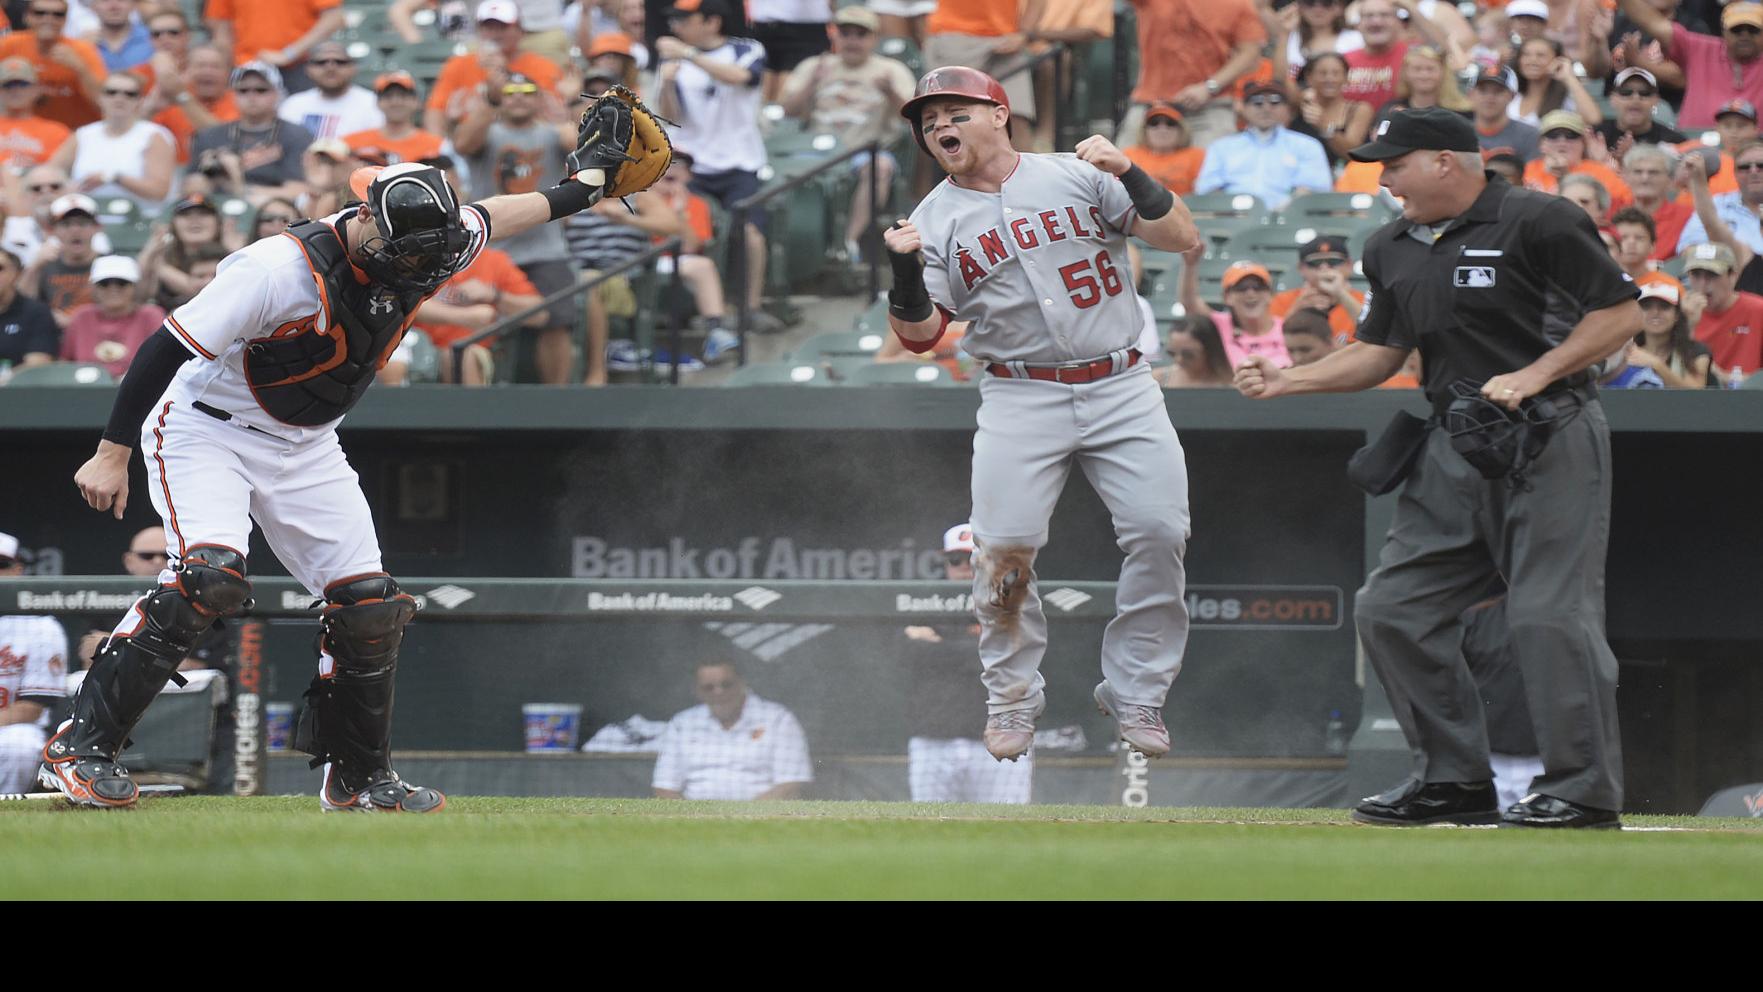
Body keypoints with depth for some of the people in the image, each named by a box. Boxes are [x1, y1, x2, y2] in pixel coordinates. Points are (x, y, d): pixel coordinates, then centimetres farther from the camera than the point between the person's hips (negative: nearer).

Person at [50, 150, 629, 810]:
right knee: (210, 577, -28)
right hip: (207, 428, -7)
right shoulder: (281, 269, -31)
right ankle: (80, 748, -25)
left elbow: (491, 218, 14)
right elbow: (169, 347, -27)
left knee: (369, 606, 2)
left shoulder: (424, 250, -10)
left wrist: (578, 191, 21)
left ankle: (360, 779, 19)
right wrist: (113, 454, -26)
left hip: (306, 448, 7)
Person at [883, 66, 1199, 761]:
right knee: (1004, 548, -12)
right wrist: (904, 270, -16)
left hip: (1121, 389, 0)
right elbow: (919, 335, 1)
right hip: (1020, 400, 0)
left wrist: (1130, 175, -14)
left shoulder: (1077, 176, 5)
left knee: (1160, 532, -9)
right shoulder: (935, 221, 7)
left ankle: (1135, 693, 6)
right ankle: (1012, 697, 8)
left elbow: (1182, 239, 0)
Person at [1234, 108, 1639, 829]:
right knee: (1392, 610, 4)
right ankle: (1454, 779, 12)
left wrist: (1531, 376, -18)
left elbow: (1620, 313, -10)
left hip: (1550, 438, -8)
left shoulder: (1535, 222, -10)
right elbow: (1380, 353, 20)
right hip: (1452, 450, 8)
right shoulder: (1394, 248, 14)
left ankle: (1583, 790, -4)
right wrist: (1285, 381, 6)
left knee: (1548, 613, -12)